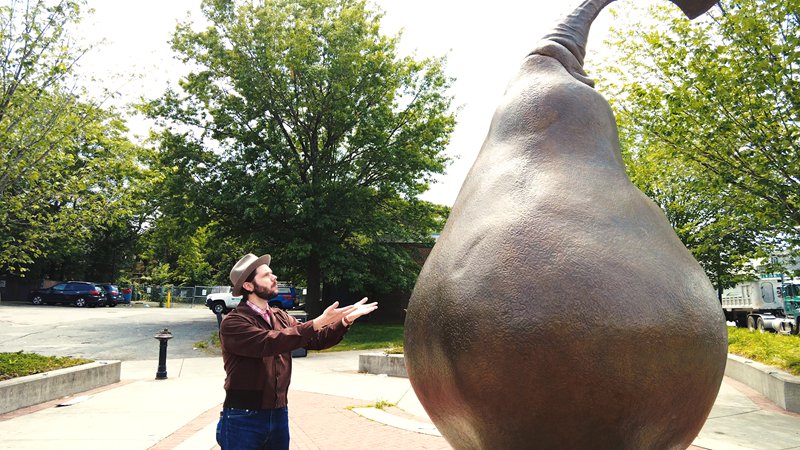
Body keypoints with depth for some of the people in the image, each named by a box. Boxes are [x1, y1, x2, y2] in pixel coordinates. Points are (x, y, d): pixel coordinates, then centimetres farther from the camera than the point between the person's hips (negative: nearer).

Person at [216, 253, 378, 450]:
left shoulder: (280, 317, 8)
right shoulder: (233, 322, -13)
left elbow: (316, 340, 7)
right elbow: (269, 343, -29)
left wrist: (345, 320, -9)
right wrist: (318, 322, -32)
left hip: (279, 415, 6)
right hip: (243, 419, -6)